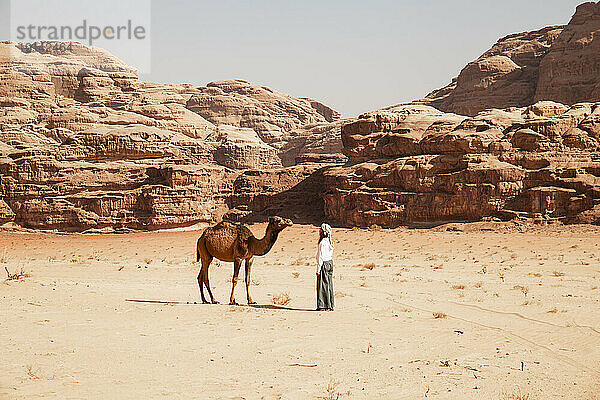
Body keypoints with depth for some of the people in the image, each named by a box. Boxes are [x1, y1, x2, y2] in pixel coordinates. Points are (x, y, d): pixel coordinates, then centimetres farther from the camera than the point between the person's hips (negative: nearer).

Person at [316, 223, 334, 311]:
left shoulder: (322, 243, -17)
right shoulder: (330, 242, 10)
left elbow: (321, 257, -17)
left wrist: (318, 269, -14)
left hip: (324, 264, -8)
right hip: (330, 263, 8)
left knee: (323, 286, -3)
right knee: (329, 285, 11)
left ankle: (323, 305, -1)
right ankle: (330, 306, 15)